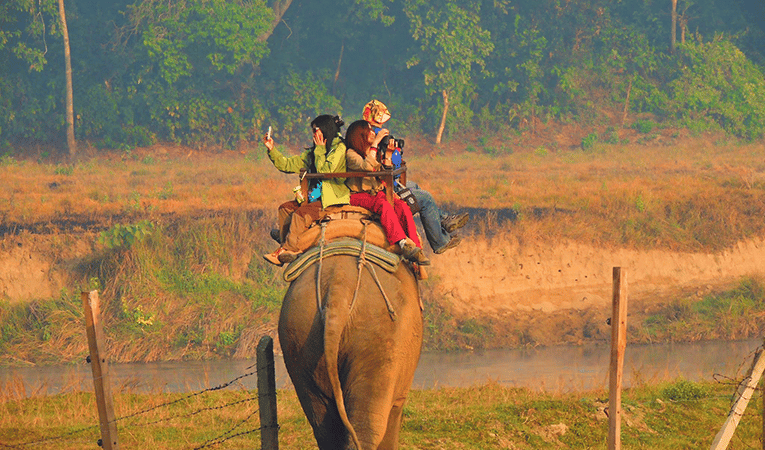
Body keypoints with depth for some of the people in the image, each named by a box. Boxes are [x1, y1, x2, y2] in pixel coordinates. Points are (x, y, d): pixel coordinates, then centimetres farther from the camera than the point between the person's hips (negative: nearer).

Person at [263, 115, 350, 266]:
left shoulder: (339, 149, -8)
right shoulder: (312, 152, 17)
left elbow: (324, 171, -19)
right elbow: (287, 165, 17)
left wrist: (320, 149, -9)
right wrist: (272, 150, 6)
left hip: (334, 199, -9)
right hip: (315, 197, 9)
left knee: (301, 213, -25)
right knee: (285, 208, -3)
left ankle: (286, 250, -17)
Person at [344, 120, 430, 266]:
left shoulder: (375, 152, 20)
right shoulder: (351, 154, -4)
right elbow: (367, 166, -23)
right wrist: (375, 144, -19)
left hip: (377, 192, 6)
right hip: (358, 195, -6)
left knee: (402, 206, -23)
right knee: (384, 205, -36)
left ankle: (415, 248, -35)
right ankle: (404, 245, -49)